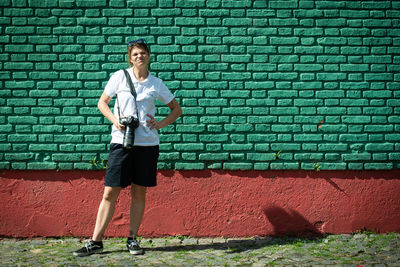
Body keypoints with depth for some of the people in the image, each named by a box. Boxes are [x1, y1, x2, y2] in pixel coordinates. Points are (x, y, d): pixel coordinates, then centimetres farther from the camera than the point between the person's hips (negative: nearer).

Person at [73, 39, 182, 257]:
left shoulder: (156, 83, 6)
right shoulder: (119, 77, 3)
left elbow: (176, 109, 15)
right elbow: (102, 103, 10)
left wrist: (160, 124, -2)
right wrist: (115, 120, -7)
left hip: (147, 143, 1)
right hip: (121, 141, -1)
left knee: (139, 192, 7)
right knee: (110, 192, -2)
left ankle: (132, 239, 18)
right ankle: (96, 242, 4)